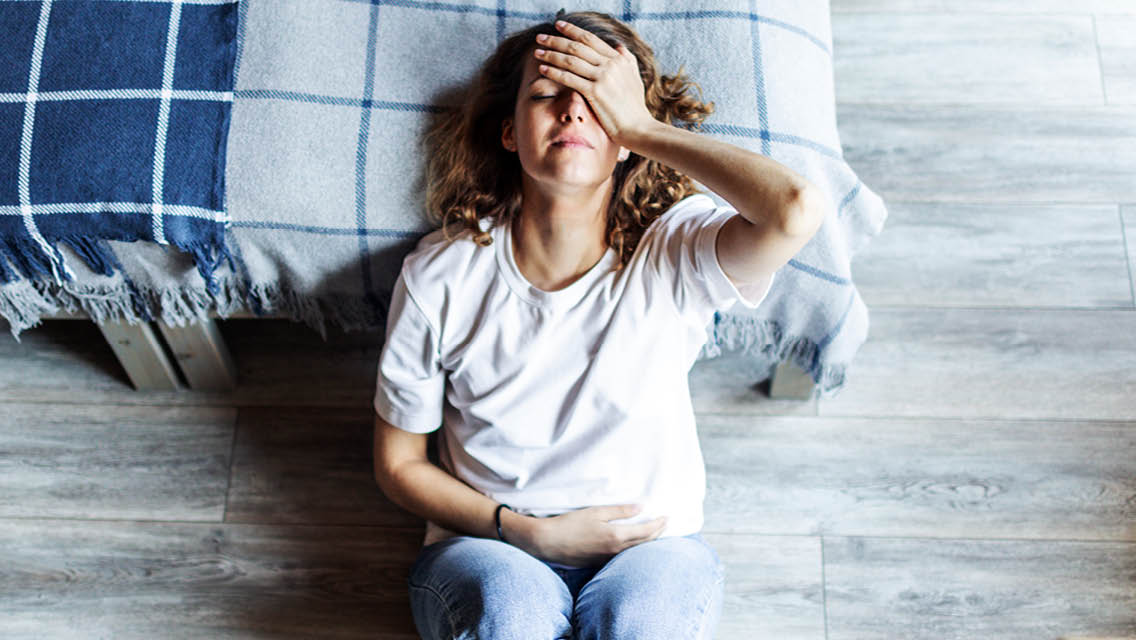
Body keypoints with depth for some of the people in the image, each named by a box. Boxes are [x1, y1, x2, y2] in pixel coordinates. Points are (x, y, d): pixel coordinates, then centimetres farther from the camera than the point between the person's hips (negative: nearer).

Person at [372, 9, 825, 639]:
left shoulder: (673, 256, -12)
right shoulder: (438, 276, -9)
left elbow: (797, 210, -34)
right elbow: (398, 463, 1)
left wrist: (640, 125, -22)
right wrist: (531, 534, -12)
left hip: (651, 547, 0)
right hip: (487, 547, 1)